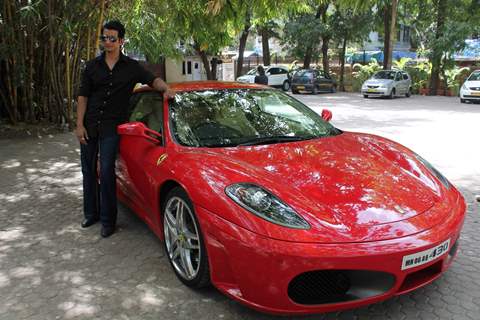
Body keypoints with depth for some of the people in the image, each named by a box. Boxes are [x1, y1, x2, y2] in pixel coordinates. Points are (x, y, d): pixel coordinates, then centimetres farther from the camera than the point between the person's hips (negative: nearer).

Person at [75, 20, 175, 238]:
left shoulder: (131, 67, 4)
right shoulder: (92, 66, 7)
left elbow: (152, 80, 6)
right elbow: (82, 96, 5)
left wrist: (166, 89, -18)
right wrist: (79, 125, -3)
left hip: (111, 128, -3)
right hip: (89, 125, 3)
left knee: (106, 172, -8)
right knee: (88, 171, 11)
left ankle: (108, 220, 3)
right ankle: (91, 213, 27)